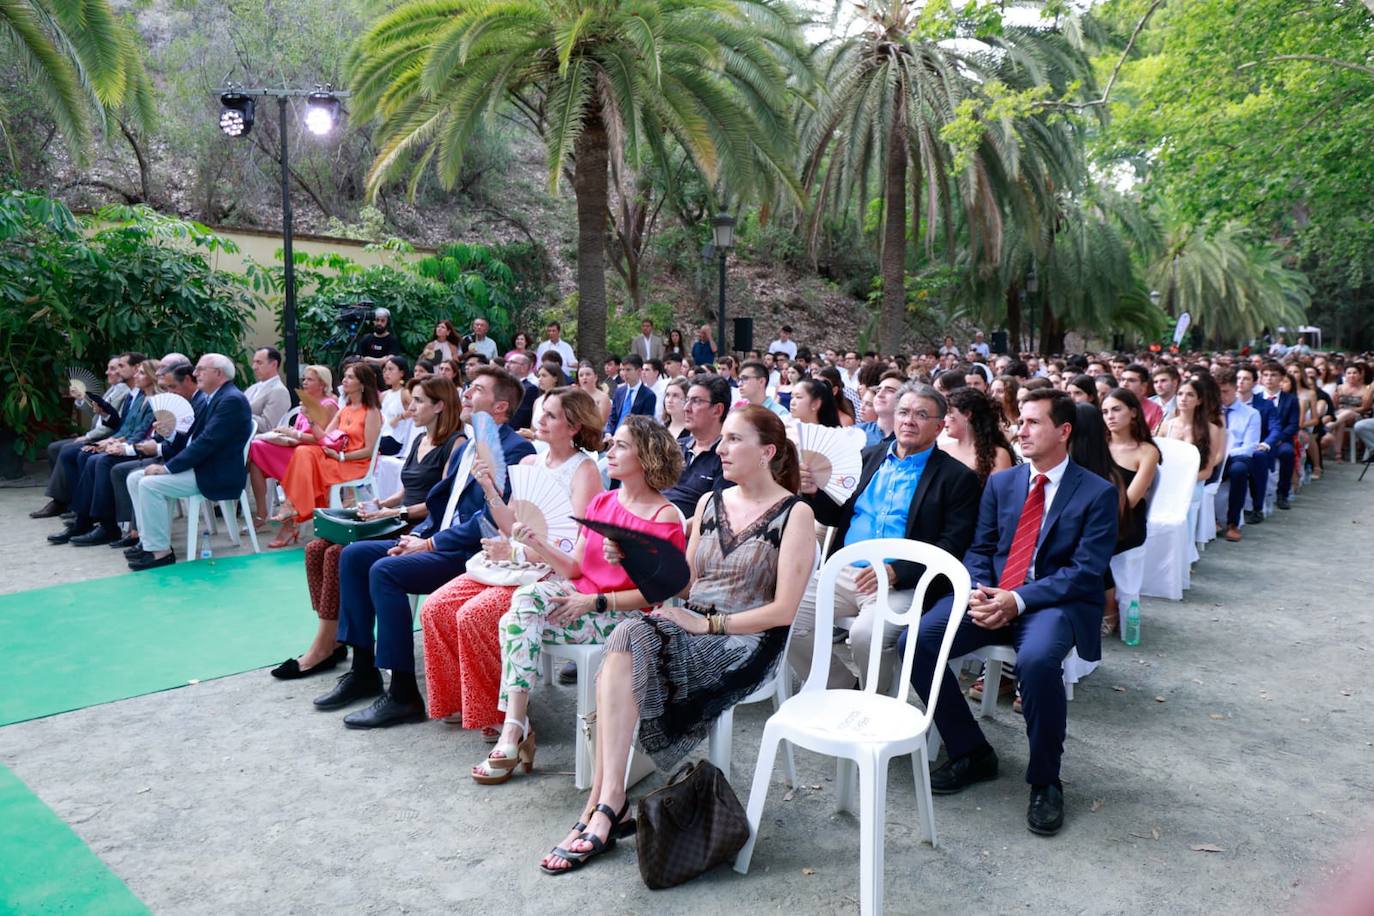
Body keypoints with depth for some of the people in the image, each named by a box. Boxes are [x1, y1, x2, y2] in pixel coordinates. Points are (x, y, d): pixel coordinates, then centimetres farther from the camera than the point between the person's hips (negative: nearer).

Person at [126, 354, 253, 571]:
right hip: (199, 466, 10)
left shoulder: (232, 400, -16)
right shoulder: (214, 398, 17)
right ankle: (148, 541, 8)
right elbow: (194, 437, 17)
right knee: (135, 478, 5)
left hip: (216, 476, -10)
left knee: (150, 484, -21)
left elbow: (207, 442, -23)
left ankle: (160, 551, -12)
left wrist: (167, 468, -20)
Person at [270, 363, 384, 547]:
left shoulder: (371, 412, -5)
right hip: (336, 458, 6)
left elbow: (368, 450, -10)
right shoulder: (344, 409, 18)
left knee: (305, 463, -22)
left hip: (357, 464, -6)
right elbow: (324, 438, 8)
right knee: (303, 452, -20)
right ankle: (290, 511, -25)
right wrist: (312, 419, -6)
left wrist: (340, 456, -15)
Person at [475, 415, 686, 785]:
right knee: (526, 597, -27)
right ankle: (515, 729, -27)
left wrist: (595, 602, -17)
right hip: (579, 595, 6)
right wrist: (537, 544, -6)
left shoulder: (664, 518, -7)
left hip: (621, 616, -6)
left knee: (523, 617, -26)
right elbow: (575, 567, 11)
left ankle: (514, 731, -18)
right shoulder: (601, 502, 14)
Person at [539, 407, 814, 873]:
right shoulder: (709, 503, 15)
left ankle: (605, 802, -23)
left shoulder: (795, 514, -4)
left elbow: (783, 610, -10)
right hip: (690, 626, 5)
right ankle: (607, 801, -29)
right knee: (626, 637, -29)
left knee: (629, 642, -29)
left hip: (745, 643, -5)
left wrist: (708, 623, -16)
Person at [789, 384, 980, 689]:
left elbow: (952, 547, -8)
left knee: (866, 635, -32)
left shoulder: (957, 478, 0)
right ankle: (843, 691, 7)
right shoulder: (870, 456, 16)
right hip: (843, 573, 5)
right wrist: (813, 492, -2)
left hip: (901, 583, -5)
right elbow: (838, 516, 20)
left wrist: (896, 572, -21)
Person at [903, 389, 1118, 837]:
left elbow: (1086, 571, -9)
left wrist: (1018, 600, -20)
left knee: (1037, 659, -38)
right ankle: (970, 753, 1)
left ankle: (1045, 781, -13)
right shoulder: (1000, 482, 15)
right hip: (992, 596, 5)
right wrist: (978, 591, -9)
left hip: (1055, 602, -4)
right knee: (917, 640, -19)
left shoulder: (1097, 493, 0)